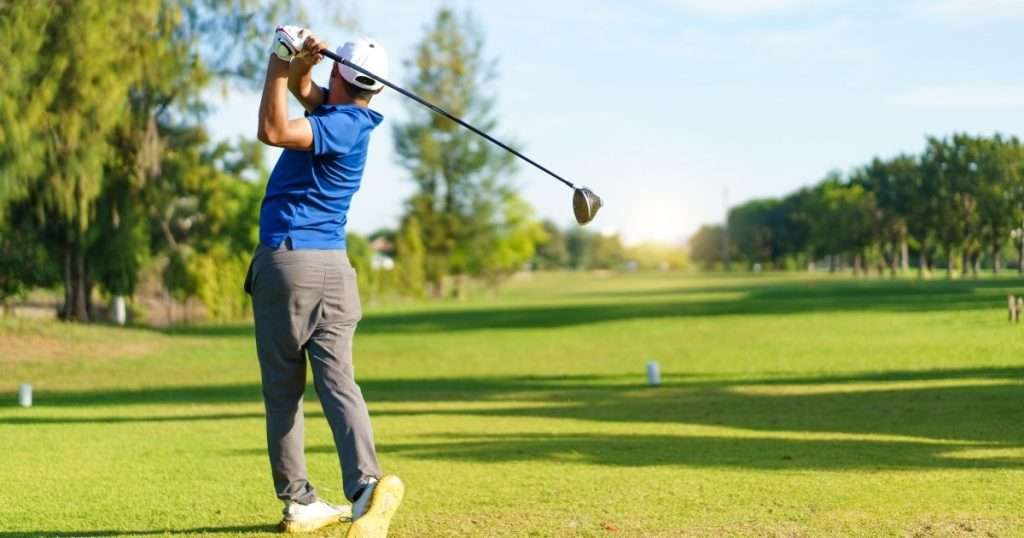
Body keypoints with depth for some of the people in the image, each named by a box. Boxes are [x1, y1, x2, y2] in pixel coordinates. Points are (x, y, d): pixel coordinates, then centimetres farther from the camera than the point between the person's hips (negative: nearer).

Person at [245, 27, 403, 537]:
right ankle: (366, 481, -25)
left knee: (282, 390, 4)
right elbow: (303, 88, 25)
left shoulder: (345, 125, -11)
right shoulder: (343, 116, 13)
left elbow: (272, 130, -22)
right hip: (333, 266, 7)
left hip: (284, 262, -7)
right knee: (337, 381, -6)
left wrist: (279, 68, -14)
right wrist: (300, 61, 5)